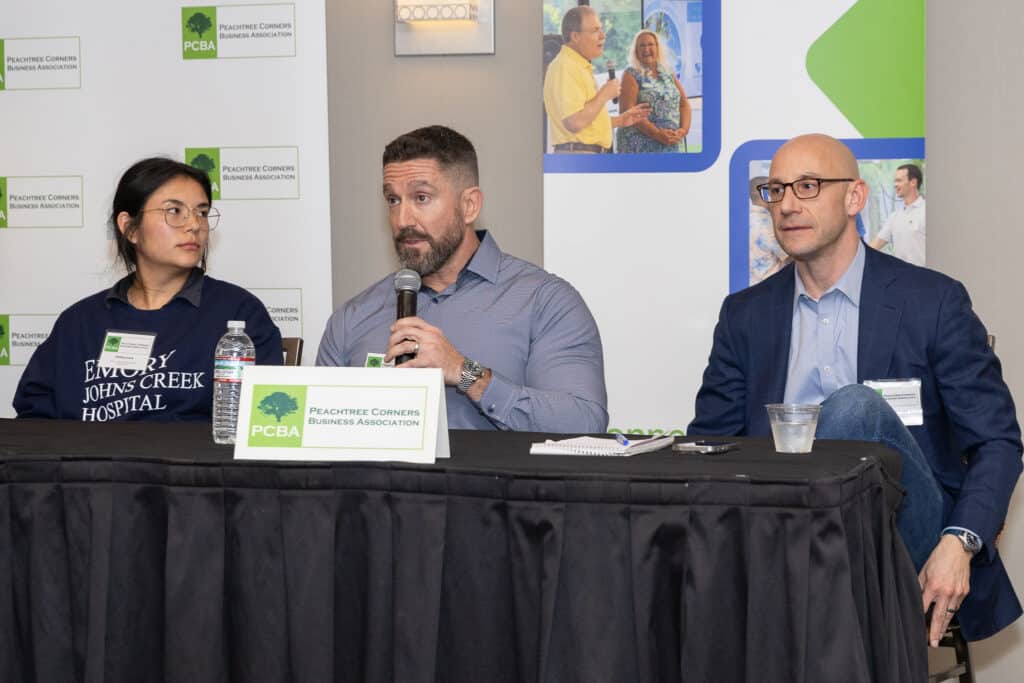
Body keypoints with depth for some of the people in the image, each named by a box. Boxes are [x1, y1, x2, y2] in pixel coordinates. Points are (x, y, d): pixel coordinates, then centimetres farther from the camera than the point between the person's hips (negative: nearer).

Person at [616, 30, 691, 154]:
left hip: (670, 146, 5)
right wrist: (657, 134, -19)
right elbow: (629, 110, -11)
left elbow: (684, 104, 15)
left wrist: (684, 129, -6)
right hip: (640, 146, -5)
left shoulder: (668, 73, 17)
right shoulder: (631, 75, 0)